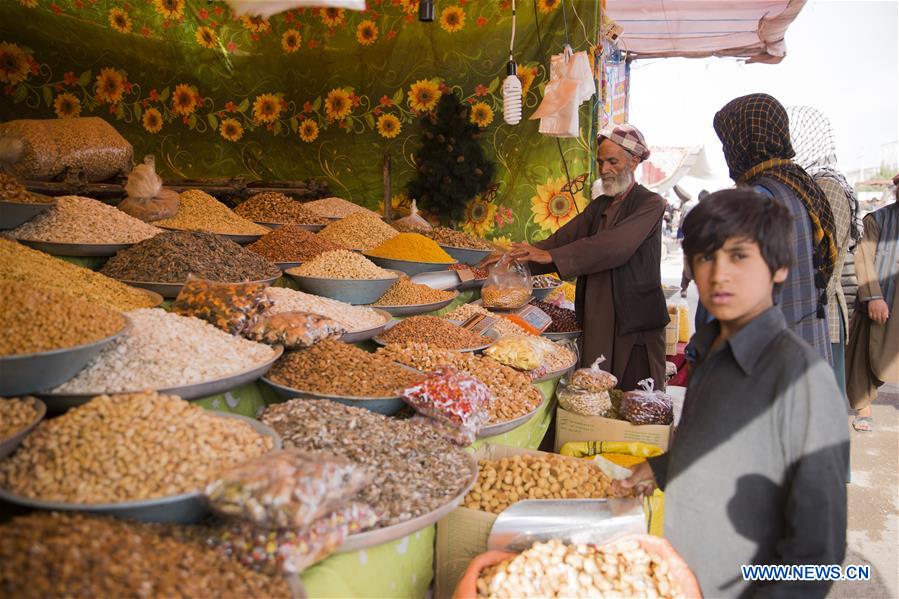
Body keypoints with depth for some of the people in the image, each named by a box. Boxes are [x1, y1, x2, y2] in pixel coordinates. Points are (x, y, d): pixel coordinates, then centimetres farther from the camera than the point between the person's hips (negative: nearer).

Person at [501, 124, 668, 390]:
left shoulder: (650, 204, -8)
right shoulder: (599, 206, 16)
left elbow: (615, 245, -24)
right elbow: (565, 237, 3)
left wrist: (550, 255, -29)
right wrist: (521, 256, -14)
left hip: (635, 326, -6)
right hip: (595, 321, 6)